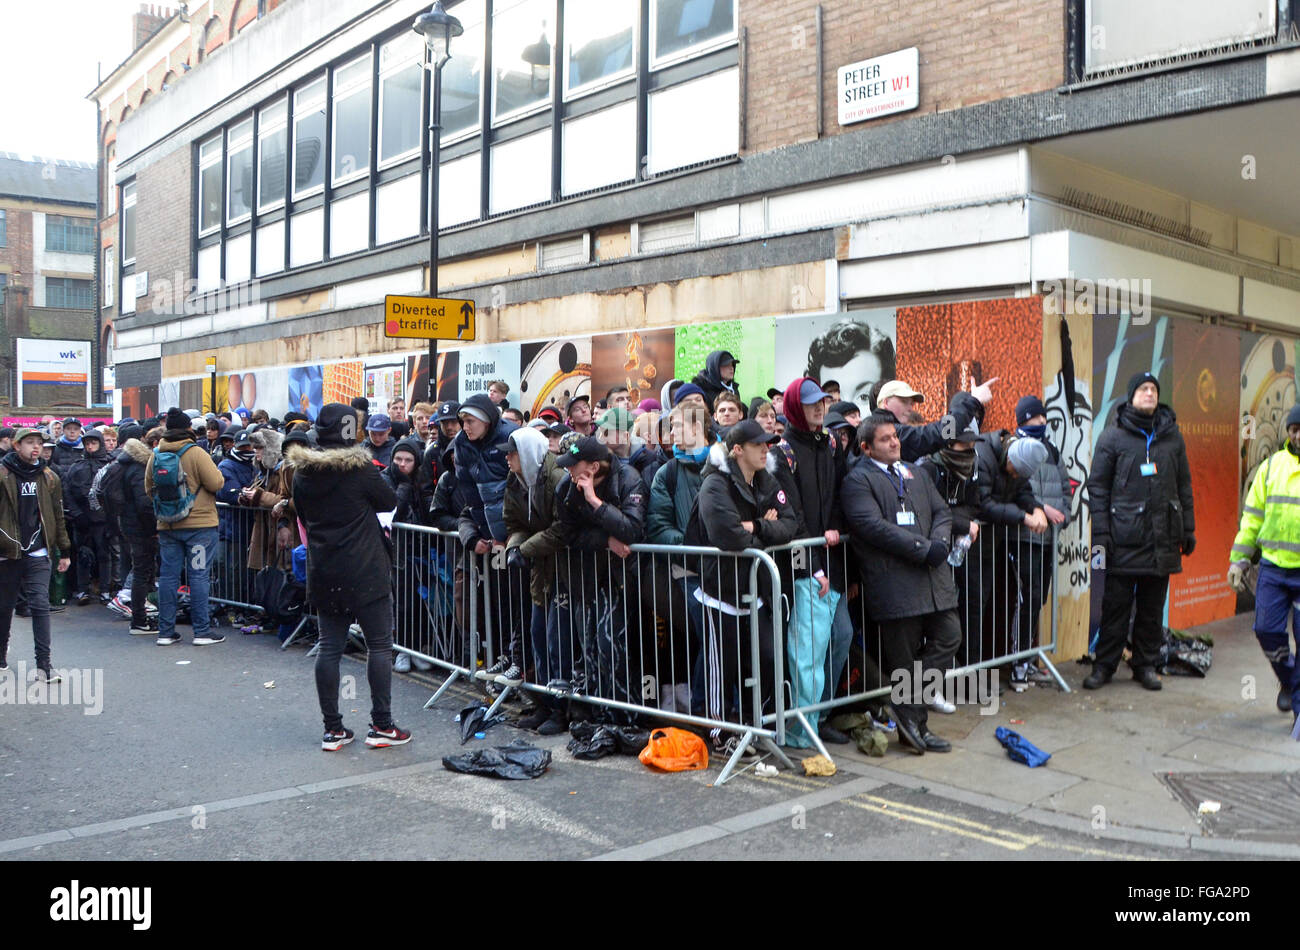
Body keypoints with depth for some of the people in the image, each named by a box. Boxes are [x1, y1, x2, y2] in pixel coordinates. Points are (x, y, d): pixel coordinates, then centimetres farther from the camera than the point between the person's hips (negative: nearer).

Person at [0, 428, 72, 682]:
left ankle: (44, 664, -5)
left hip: (37, 554, 1)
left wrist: (64, 552, 13)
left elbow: (58, 517, 13)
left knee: (40, 606, -6)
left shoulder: (48, 477, 8)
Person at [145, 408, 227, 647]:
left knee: (168, 575, 9)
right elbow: (216, 483, -13)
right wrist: (216, 472, 8)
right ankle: (202, 631, 2)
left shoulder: (155, 455, 5)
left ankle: (166, 631, 13)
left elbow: (148, 488, 14)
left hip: (167, 526, 5)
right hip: (199, 523, -5)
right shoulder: (196, 453, -12)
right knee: (198, 575, -1)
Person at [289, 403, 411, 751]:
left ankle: (332, 729, 13)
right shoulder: (360, 468, -12)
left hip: (323, 574, 5)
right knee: (379, 645, 3)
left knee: (329, 648, 9)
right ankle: (381, 726, 6)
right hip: (365, 572, -5)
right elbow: (390, 502, 1)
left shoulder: (302, 472, 3)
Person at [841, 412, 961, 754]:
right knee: (904, 657, 0)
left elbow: (941, 512, 17)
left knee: (948, 637, 3)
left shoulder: (916, 475, 22)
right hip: (895, 582, -7)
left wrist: (940, 543, -6)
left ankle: (906, 699, 15)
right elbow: (873, 525, -16)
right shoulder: (858, 479, -3)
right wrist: (924, 549, -18)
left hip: (934, 577, 7)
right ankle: (914, 725, 14)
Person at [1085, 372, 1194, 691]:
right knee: (1115, 604, 1)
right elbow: (1097, 486, -1)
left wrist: (1188, 529, 12)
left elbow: (1183, 484, 16)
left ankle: (1146, 665, 20)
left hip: (1162, 539, 3)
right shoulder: (1114, 435, 0)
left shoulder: (1172, 435, 10)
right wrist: (1100, 533, -7)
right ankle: (1104, 665, 11)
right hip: (1124, 536, -3)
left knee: (1152, 606, 9)